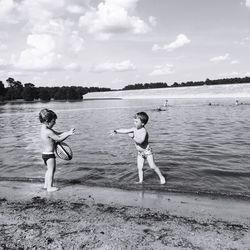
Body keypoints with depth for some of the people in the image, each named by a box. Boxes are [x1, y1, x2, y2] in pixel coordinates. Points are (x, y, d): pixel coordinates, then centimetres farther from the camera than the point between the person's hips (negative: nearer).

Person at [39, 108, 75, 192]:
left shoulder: (44, 128, 8)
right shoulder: (48, 132, -24)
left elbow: (57, 134, 9)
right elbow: (59, 139, -20)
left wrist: (68, 132, -1)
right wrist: (68, 134, -15)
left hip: (45, 153, 10)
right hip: (49, 155, -10)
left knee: (49, 170, 22)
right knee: (51, 170, 2)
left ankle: (46, 185, 33)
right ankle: (50, 187, 11)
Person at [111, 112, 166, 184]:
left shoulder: (144, 131, -24)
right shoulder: (134, 129, 0)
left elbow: (140, 141, -36)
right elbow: (125, 130, 0)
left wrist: (133, 137, -34)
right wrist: (116, 131, -7)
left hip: (147, 151, -7)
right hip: (140, 153, 7)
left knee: (153, 166, -2)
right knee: (139, 167, 2)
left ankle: (161, 177, 13)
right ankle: (140, 180, 11)